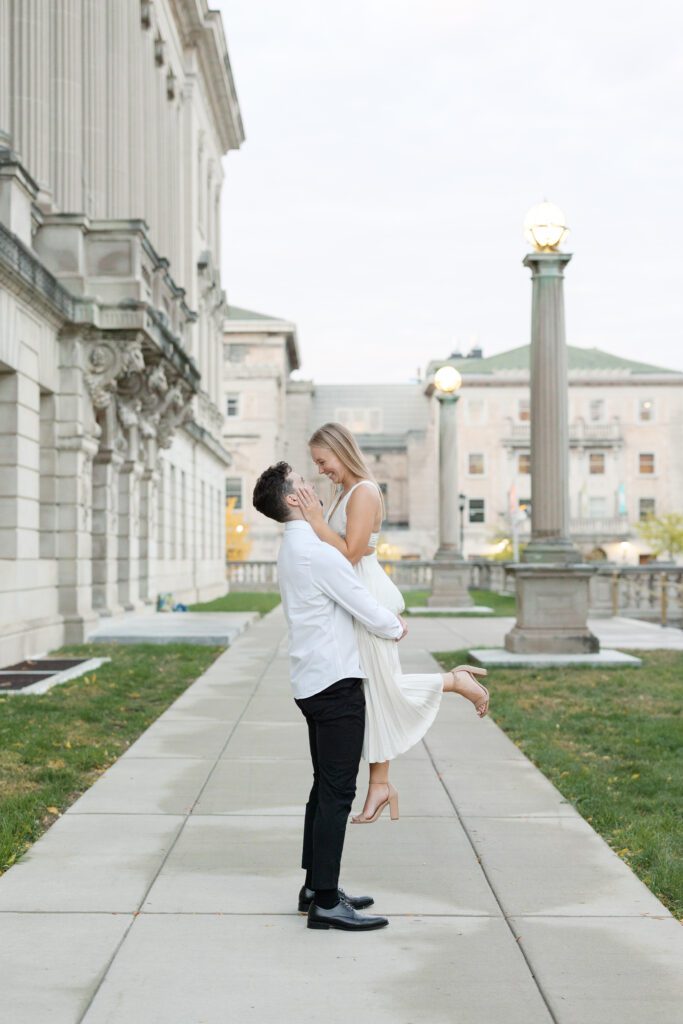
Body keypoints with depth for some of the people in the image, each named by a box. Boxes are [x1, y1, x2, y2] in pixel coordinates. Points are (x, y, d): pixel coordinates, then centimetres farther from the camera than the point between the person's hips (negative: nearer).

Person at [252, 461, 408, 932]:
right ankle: (325, 902, -4)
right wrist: (396, 628, 6)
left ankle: (316, 886, 24)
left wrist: (389, 615, 14)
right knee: (337, 792, -7)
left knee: (325, 787, 17)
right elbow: (372, 615, -14)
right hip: (336, 682, -10)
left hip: (313, 682, 10)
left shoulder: (293, 548, 13)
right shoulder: (318, 553, -19)